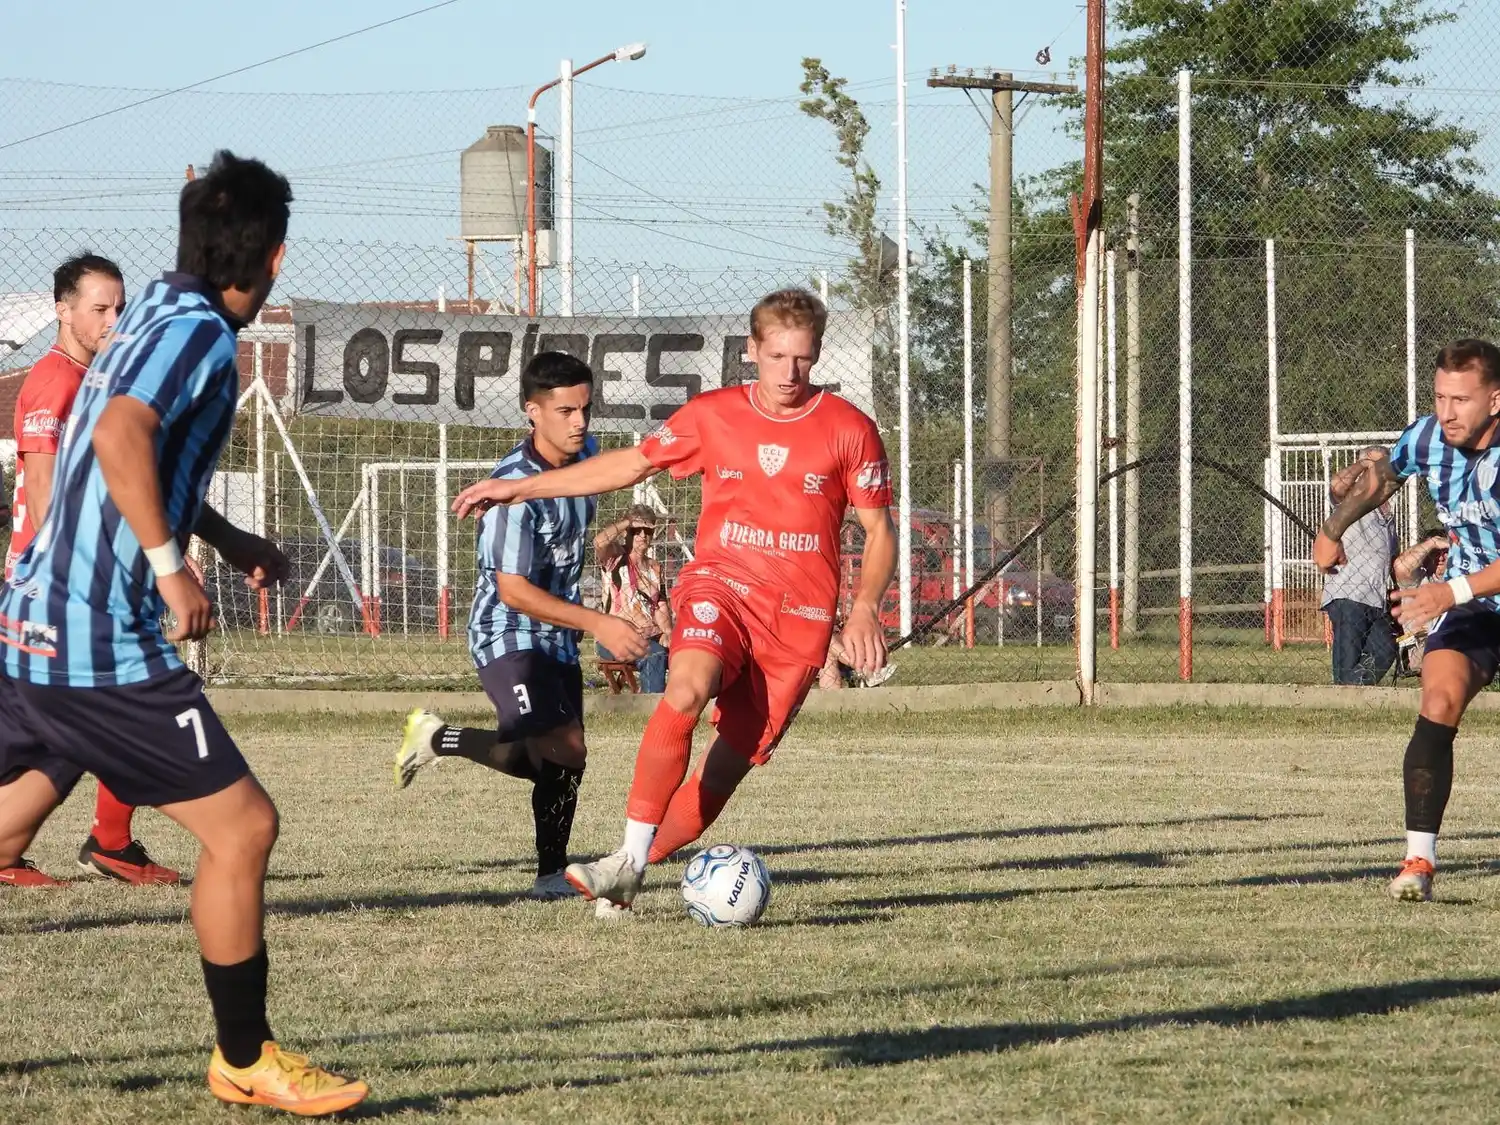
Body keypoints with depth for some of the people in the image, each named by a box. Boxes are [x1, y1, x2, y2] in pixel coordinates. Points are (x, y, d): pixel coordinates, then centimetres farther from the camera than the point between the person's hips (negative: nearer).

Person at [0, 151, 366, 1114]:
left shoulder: (158, 315, 15)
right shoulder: (199, 333, -13)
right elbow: (122, 433, -30)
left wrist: (227, 540, 31)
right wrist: (171, 564, -26)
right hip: (106, 645, -10)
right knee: (242, 825, -3)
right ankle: (246, 1062, 5)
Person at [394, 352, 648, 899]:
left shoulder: (584, 455, 0)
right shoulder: (516, 485, -25)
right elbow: (513, 590, -26)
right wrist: (599, 624, -28)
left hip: (557, 636, 8)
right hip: (508, 634, -8)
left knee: (563, 762, 8)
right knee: (563, 750, -24)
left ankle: (551, 875, 20)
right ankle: (438, 738, -7)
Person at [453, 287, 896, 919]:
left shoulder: (850, 430, 1)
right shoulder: (712, 416, 5)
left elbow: (879, 532, 6)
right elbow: (631, 464, 17)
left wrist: (864, 610, -11)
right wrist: (520, 489, 16)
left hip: (800, 616, 0)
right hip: (720, 585, 0)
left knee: (732, 761, -6)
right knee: (686, 690, -31)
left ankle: (631, 873, 9)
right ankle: (630, 859, -26)